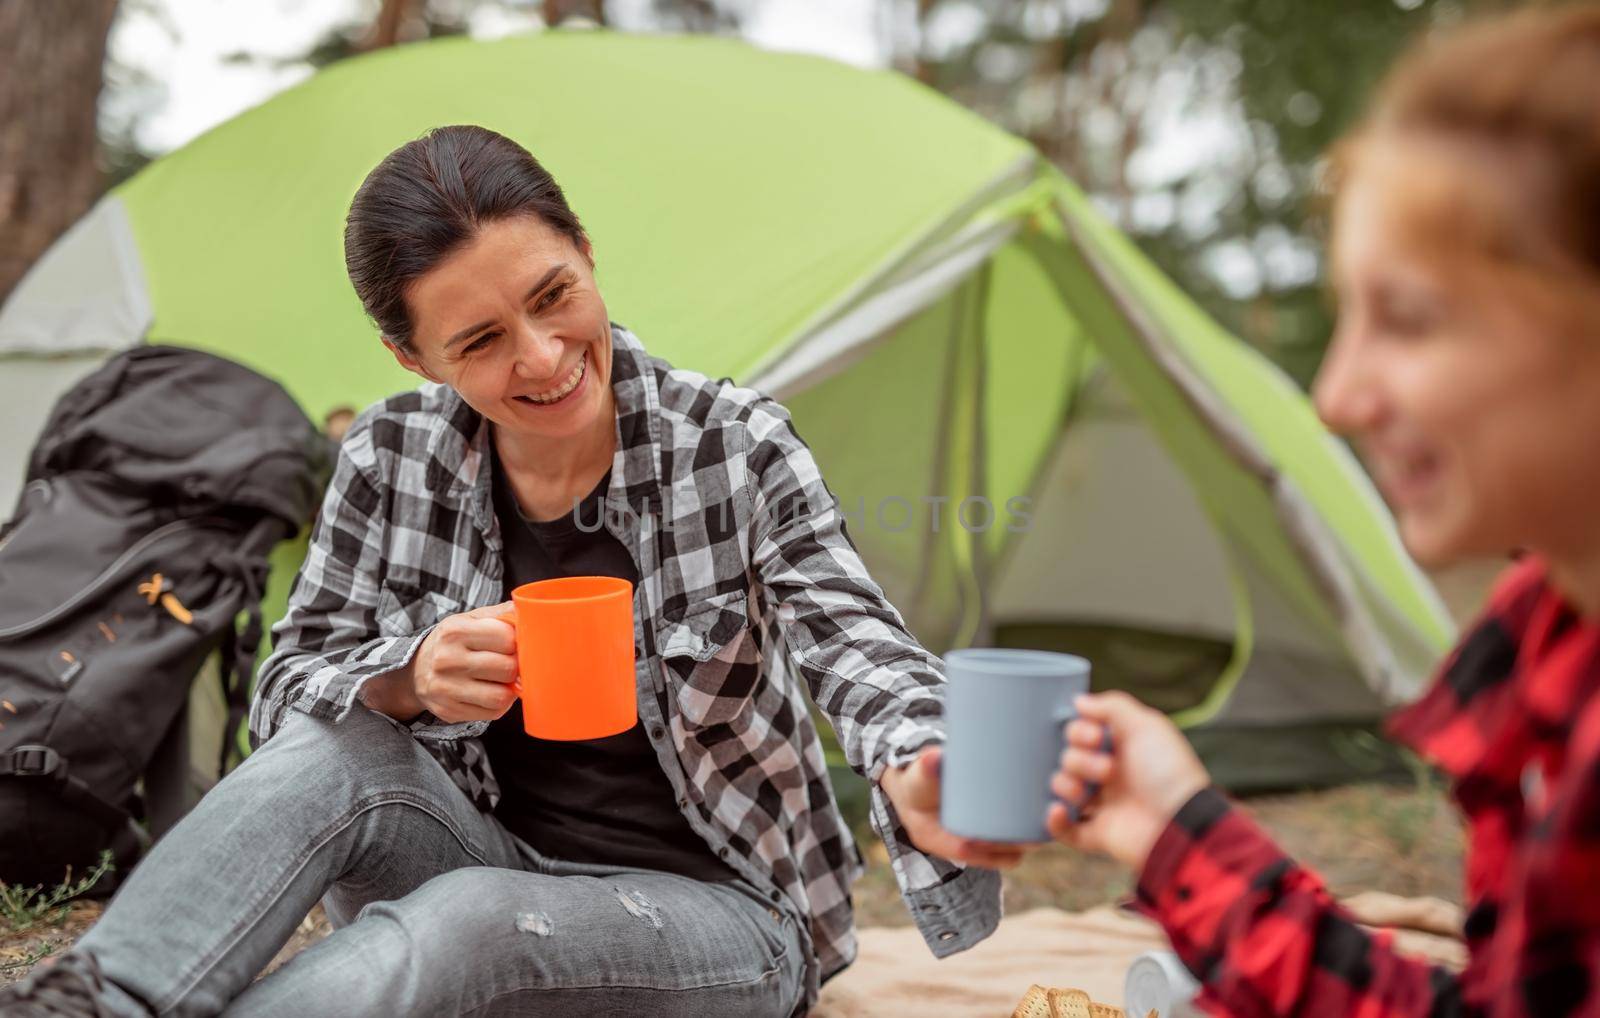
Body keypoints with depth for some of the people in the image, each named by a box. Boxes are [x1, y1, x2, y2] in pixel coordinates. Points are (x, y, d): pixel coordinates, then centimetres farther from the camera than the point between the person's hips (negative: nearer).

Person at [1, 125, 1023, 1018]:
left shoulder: (736, 447, -15)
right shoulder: (393, 459, -6)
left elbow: (859, 646, -26)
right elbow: (287, 692, -2)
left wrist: (915, 775, -51)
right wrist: (408, 682, -27)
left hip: (717, 915, -3)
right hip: (492, 859, 4)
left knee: (470, 922, -35)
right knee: (330, 756, -27)